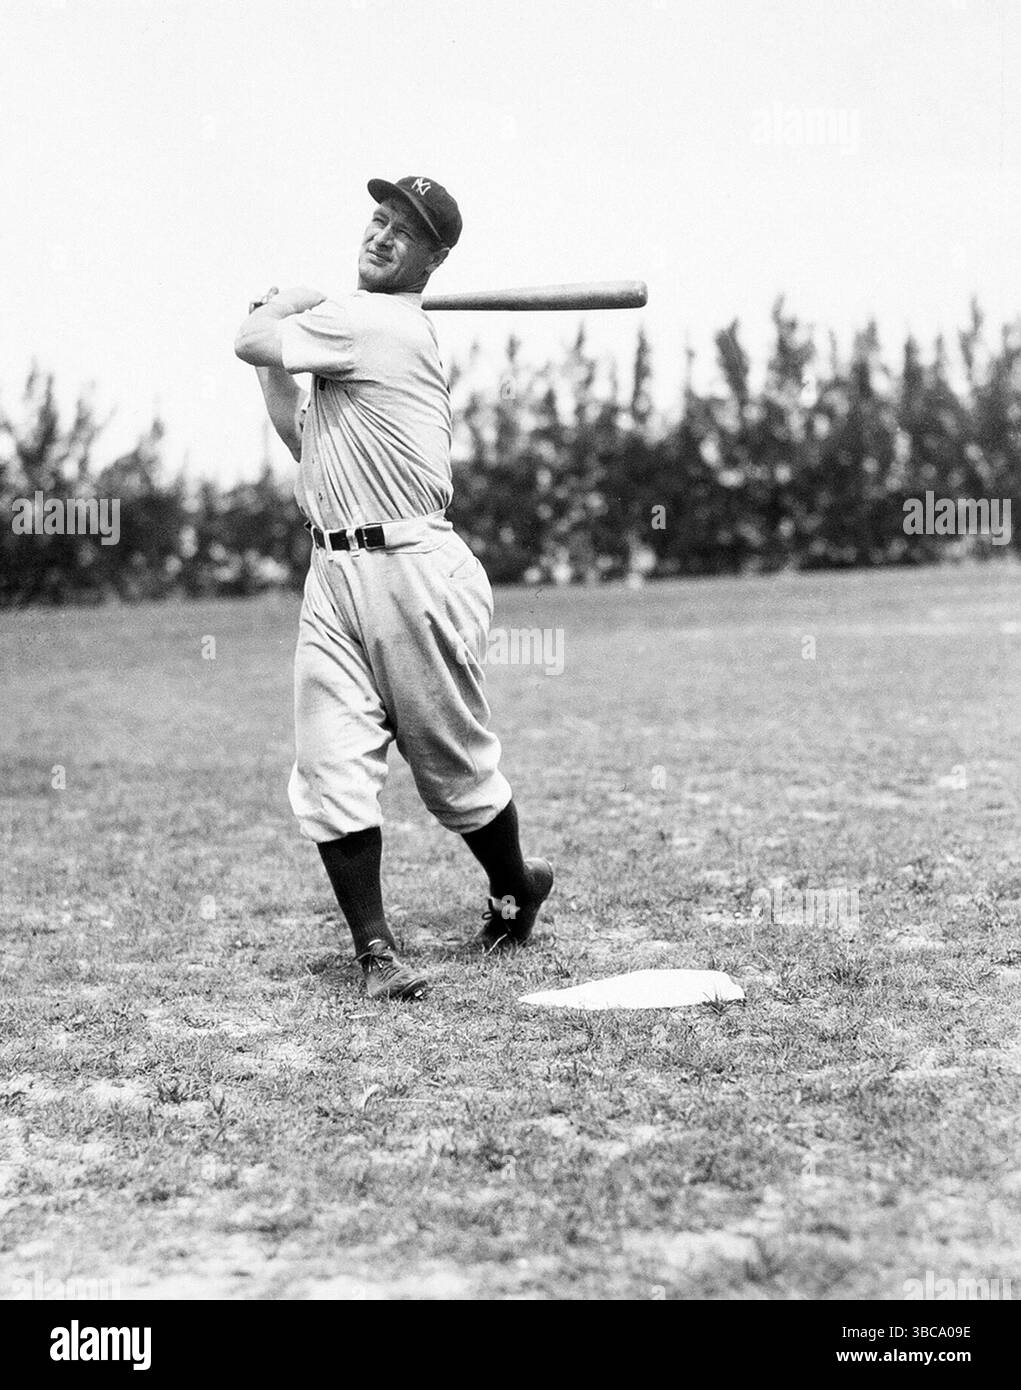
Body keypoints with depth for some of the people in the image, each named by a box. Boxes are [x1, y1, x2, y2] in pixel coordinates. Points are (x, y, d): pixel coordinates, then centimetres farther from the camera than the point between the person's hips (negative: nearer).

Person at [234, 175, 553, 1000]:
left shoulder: (377, 321, -13)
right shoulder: (361, 331, 16)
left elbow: (250, 341, -8)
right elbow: (306, 439, 23)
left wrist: (287, 305, 11)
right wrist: (273, 363, 18)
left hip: (412, 569, -8)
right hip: (334, 573, 8)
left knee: (454, 764, 7)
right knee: (330, 769, -2)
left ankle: (513, 891, 32)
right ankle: (376, 950, 4)